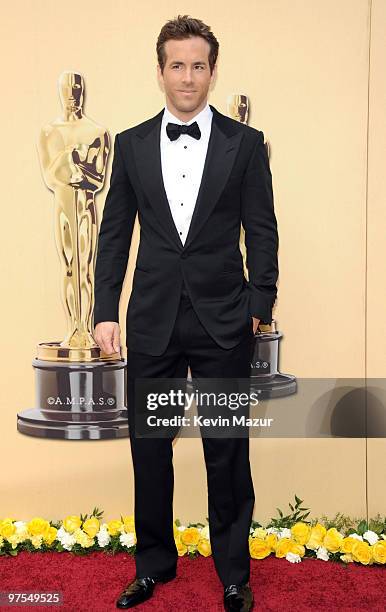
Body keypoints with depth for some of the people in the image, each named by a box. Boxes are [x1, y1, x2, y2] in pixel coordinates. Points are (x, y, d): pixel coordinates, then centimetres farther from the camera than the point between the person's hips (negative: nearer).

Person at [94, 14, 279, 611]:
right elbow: (115, 233, 7)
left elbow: (262, 232, 2)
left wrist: (259, 309, -4)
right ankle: (154, 563, 31)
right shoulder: (131, 144, 7)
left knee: (228, 451, 6)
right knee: (149, 447, 11)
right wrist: (106, 311, 1)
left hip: (223, 321, -2)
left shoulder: (245, 143, 2)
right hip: (152, 321, 2)